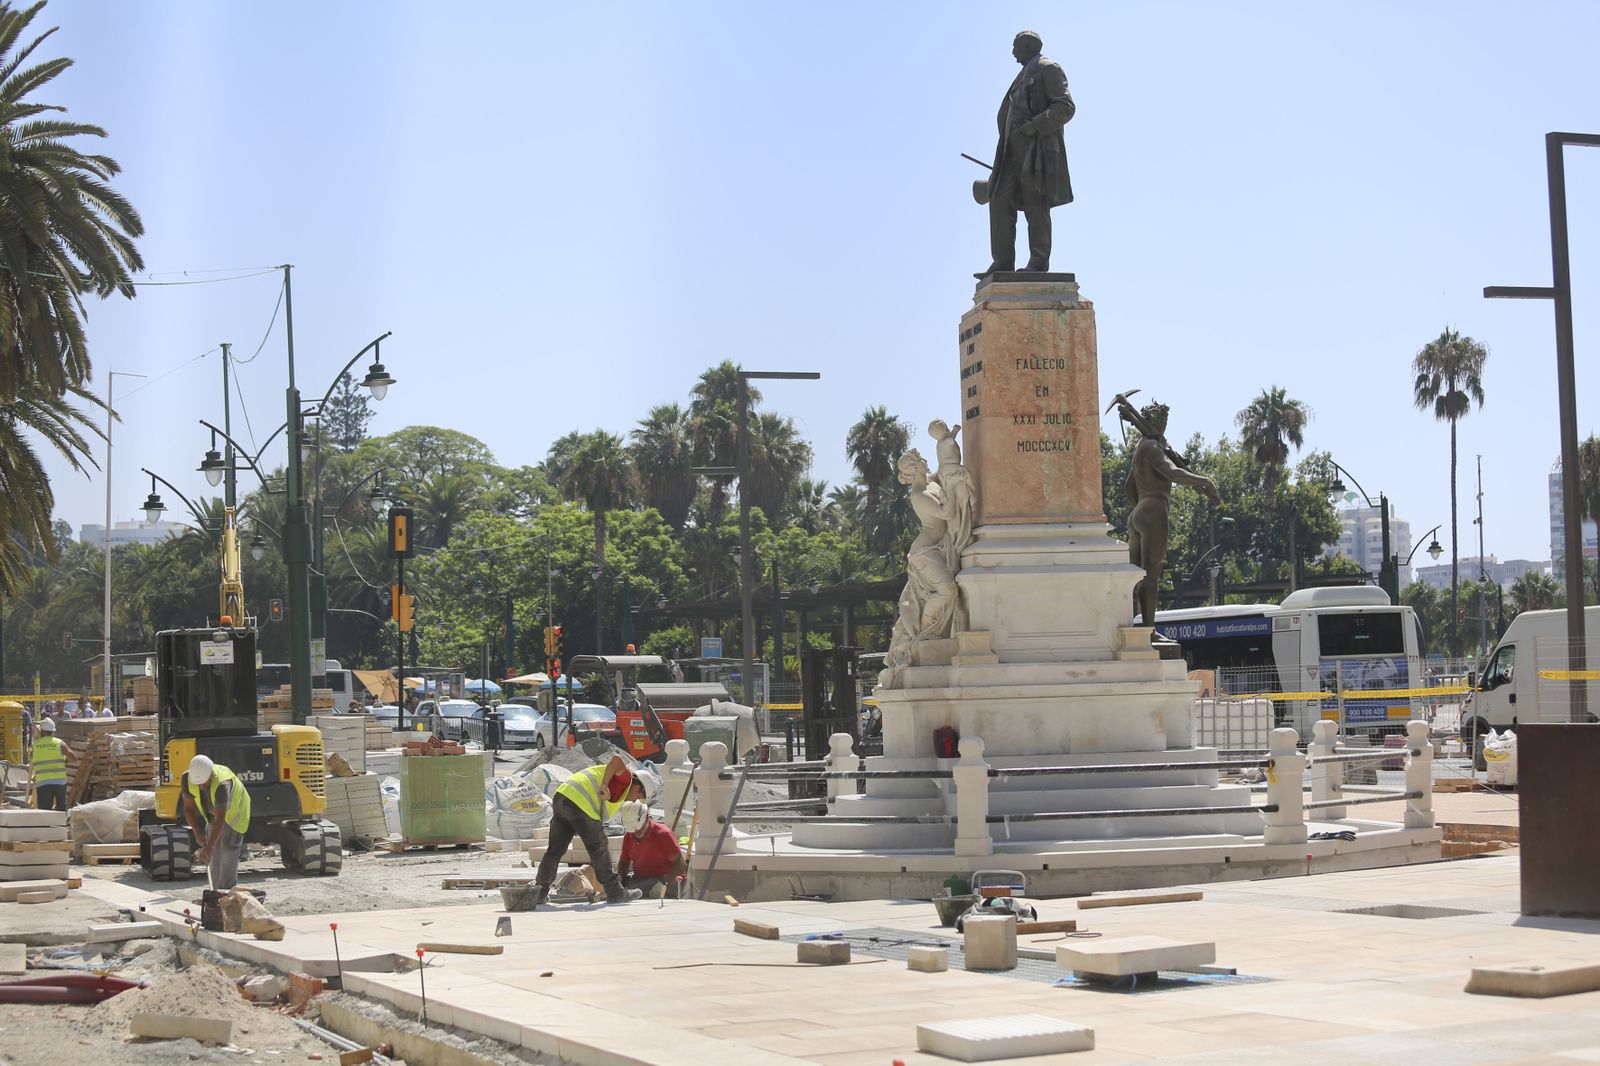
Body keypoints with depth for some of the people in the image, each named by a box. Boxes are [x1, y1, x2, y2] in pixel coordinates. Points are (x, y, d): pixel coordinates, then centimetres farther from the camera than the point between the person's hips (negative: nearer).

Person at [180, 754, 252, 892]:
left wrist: (209, 848, -50)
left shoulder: (222, 784, -42)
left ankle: (227, 891, -12)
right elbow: (188, 808, -16)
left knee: (228, 851, -15)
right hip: (212, 814, 6)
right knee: (215, 855, 6)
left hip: (233, 812, -6)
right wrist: (197, 832, -29)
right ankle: (217, 892, 13)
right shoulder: (188, 778, -25)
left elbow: (220, 819, -45)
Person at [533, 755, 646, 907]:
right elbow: (617, 759, -15)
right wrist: (605, 786, -18)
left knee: (555, 849, 14)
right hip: (579, 804, -9)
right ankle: (615, 892, 9)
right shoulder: (625, 777, 9)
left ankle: (539, 893, 16)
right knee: (599, 848, 2)